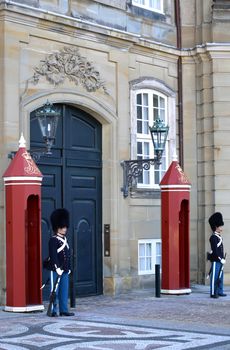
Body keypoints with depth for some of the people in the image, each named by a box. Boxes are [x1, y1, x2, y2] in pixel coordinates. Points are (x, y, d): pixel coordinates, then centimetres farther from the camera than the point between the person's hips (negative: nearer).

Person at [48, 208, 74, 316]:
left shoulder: (65, 239, 15)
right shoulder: (53, 240, -11)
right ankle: (53, 311, 3)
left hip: (65, 270, 8)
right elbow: (53, 255, -17)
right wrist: (57, 268, -21)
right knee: (55, 291, -2)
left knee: (64, 291, 10)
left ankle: (64, 310, 15)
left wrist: (68, 268, 17)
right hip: (56, 270, -8)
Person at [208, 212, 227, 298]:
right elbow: (215, 250, -19)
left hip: (220, 260, 9)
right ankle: (213, 293, -2)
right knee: (214, 277, -5)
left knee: (220, 276, 13)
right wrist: (221, 259, -17)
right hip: (216, 260, -9)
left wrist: (223, 258, 10)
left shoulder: (219, 237, 16)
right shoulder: (213, 237, -13)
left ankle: (220, 292, 20)